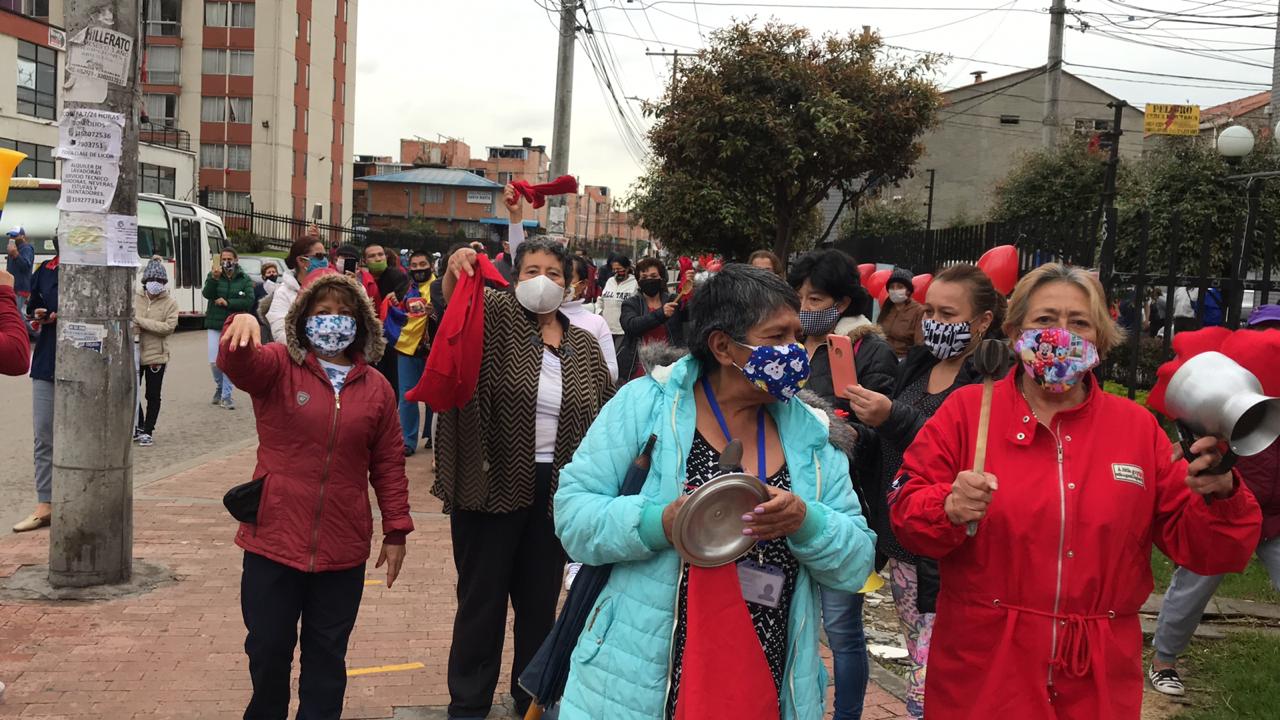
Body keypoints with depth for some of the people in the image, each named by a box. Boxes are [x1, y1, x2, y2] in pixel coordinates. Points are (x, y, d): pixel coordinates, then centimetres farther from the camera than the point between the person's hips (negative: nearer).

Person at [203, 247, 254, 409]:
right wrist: (214, 278, -27)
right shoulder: (213, 275, 4)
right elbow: (207, 294, -11)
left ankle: (226, 397, 7)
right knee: (214, 361, 0)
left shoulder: (245, 279, 1)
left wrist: (227, 302, -15)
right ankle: (219, 388, 28)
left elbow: (249, 301, -9)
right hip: (215, 324, 1)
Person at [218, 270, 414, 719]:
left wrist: (396, 531, 6)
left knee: (327, 656, 12)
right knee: (267, 650, 10)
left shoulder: (376, 388, 3)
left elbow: (389, 465, 7)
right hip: (273, 542, -1)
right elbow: (236, 363, -25)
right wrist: (241, 327, -47)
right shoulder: (277, 366, -2)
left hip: (343, 551, 2)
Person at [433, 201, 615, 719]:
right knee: (482, 600, 7)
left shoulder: (585, 346, 7)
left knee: (541, 600, 16)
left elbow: (605, 418, 12)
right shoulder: (498, 318, -3)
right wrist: (455, 270, -42)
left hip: (555, 491, 4)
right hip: (492, 486, -4)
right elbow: (456, 302, -21)